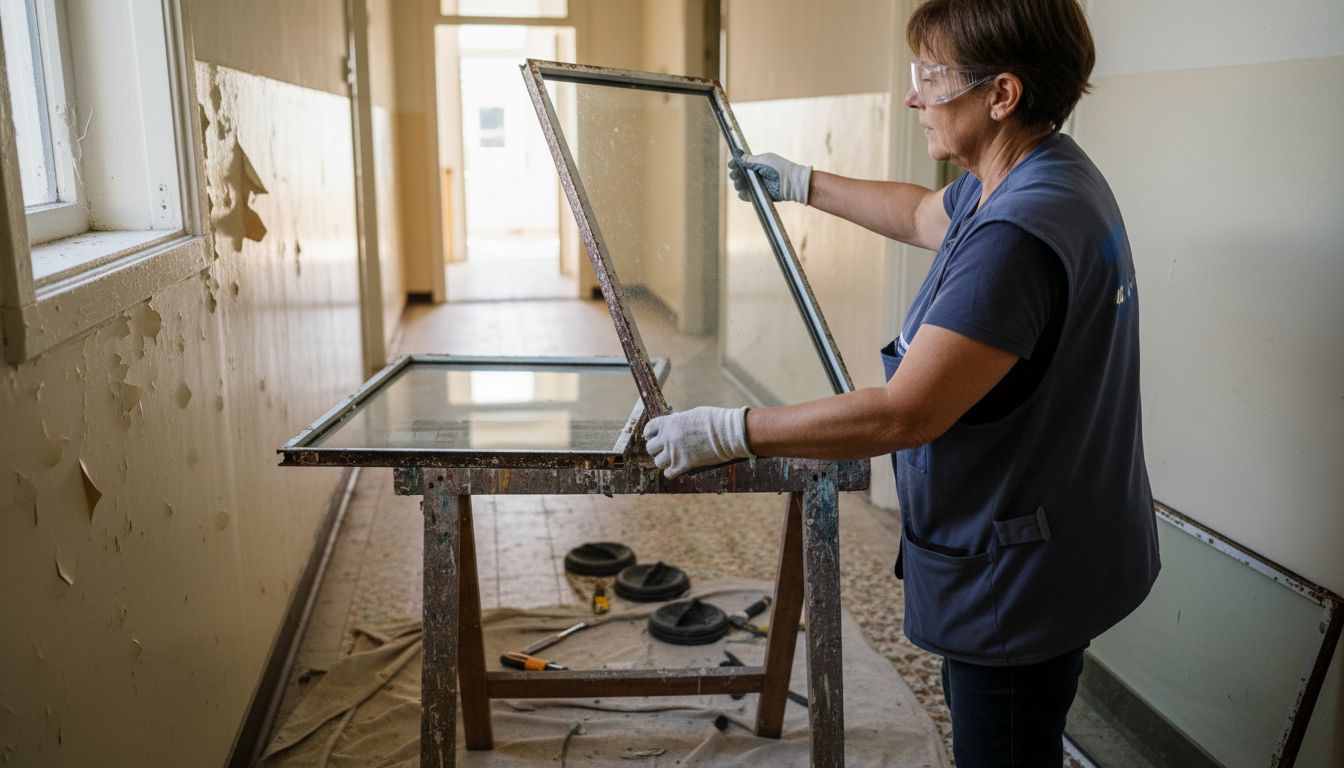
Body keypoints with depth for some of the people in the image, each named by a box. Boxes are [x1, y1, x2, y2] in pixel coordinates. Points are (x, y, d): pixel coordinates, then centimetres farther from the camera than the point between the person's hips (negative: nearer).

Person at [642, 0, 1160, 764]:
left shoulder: (1018, 235, -31)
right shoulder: (1035, 176, 3)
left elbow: (901, 415, -32)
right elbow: (923, 214, 23)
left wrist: (726, 431, -25)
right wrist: (802, 183, 31)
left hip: (1018, 579, -10)